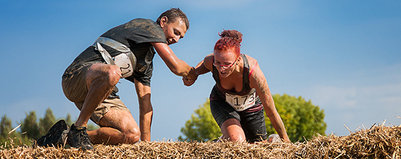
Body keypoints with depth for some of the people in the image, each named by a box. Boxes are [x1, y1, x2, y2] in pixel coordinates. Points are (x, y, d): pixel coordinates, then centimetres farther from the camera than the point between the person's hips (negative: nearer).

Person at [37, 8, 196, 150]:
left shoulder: (147, 60, 24)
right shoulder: (149, 26, -1)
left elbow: (145, 101, 20)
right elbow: (176, 66, -11)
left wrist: (146, 143, 12)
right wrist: (193, 72, 12)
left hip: (98, 89, 9)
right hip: (78, 75, -9)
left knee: (132, 135, -13)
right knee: (112, 72, -43)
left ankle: (67, 136, -4)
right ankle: (78, 127, -25)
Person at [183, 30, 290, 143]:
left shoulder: (253, 72, -41)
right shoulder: (210, 62, -32)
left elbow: (271, 112, -30)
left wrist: (286, 141, -22)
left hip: (250, 106, 0)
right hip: (221, 103, 0)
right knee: (236, 141, -28)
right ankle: (222, 141, 8)